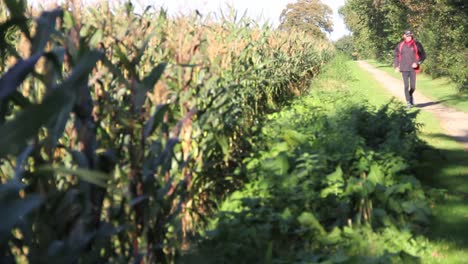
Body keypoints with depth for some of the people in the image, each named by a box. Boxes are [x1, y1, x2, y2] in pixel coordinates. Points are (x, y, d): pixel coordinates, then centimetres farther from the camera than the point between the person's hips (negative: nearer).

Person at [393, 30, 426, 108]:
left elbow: (423, 55, 4)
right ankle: (408, 102, 2)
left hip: (413, 68, 0)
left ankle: (410, 95, 35)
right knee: (406, 86, -6)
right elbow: (395, 55, 15)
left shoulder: (417, 44, -1)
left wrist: (417, 63, -9)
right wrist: (396, 66, 6)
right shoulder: (400, 45, 3)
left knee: (413, 86, 3)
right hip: (404, 69, 0)